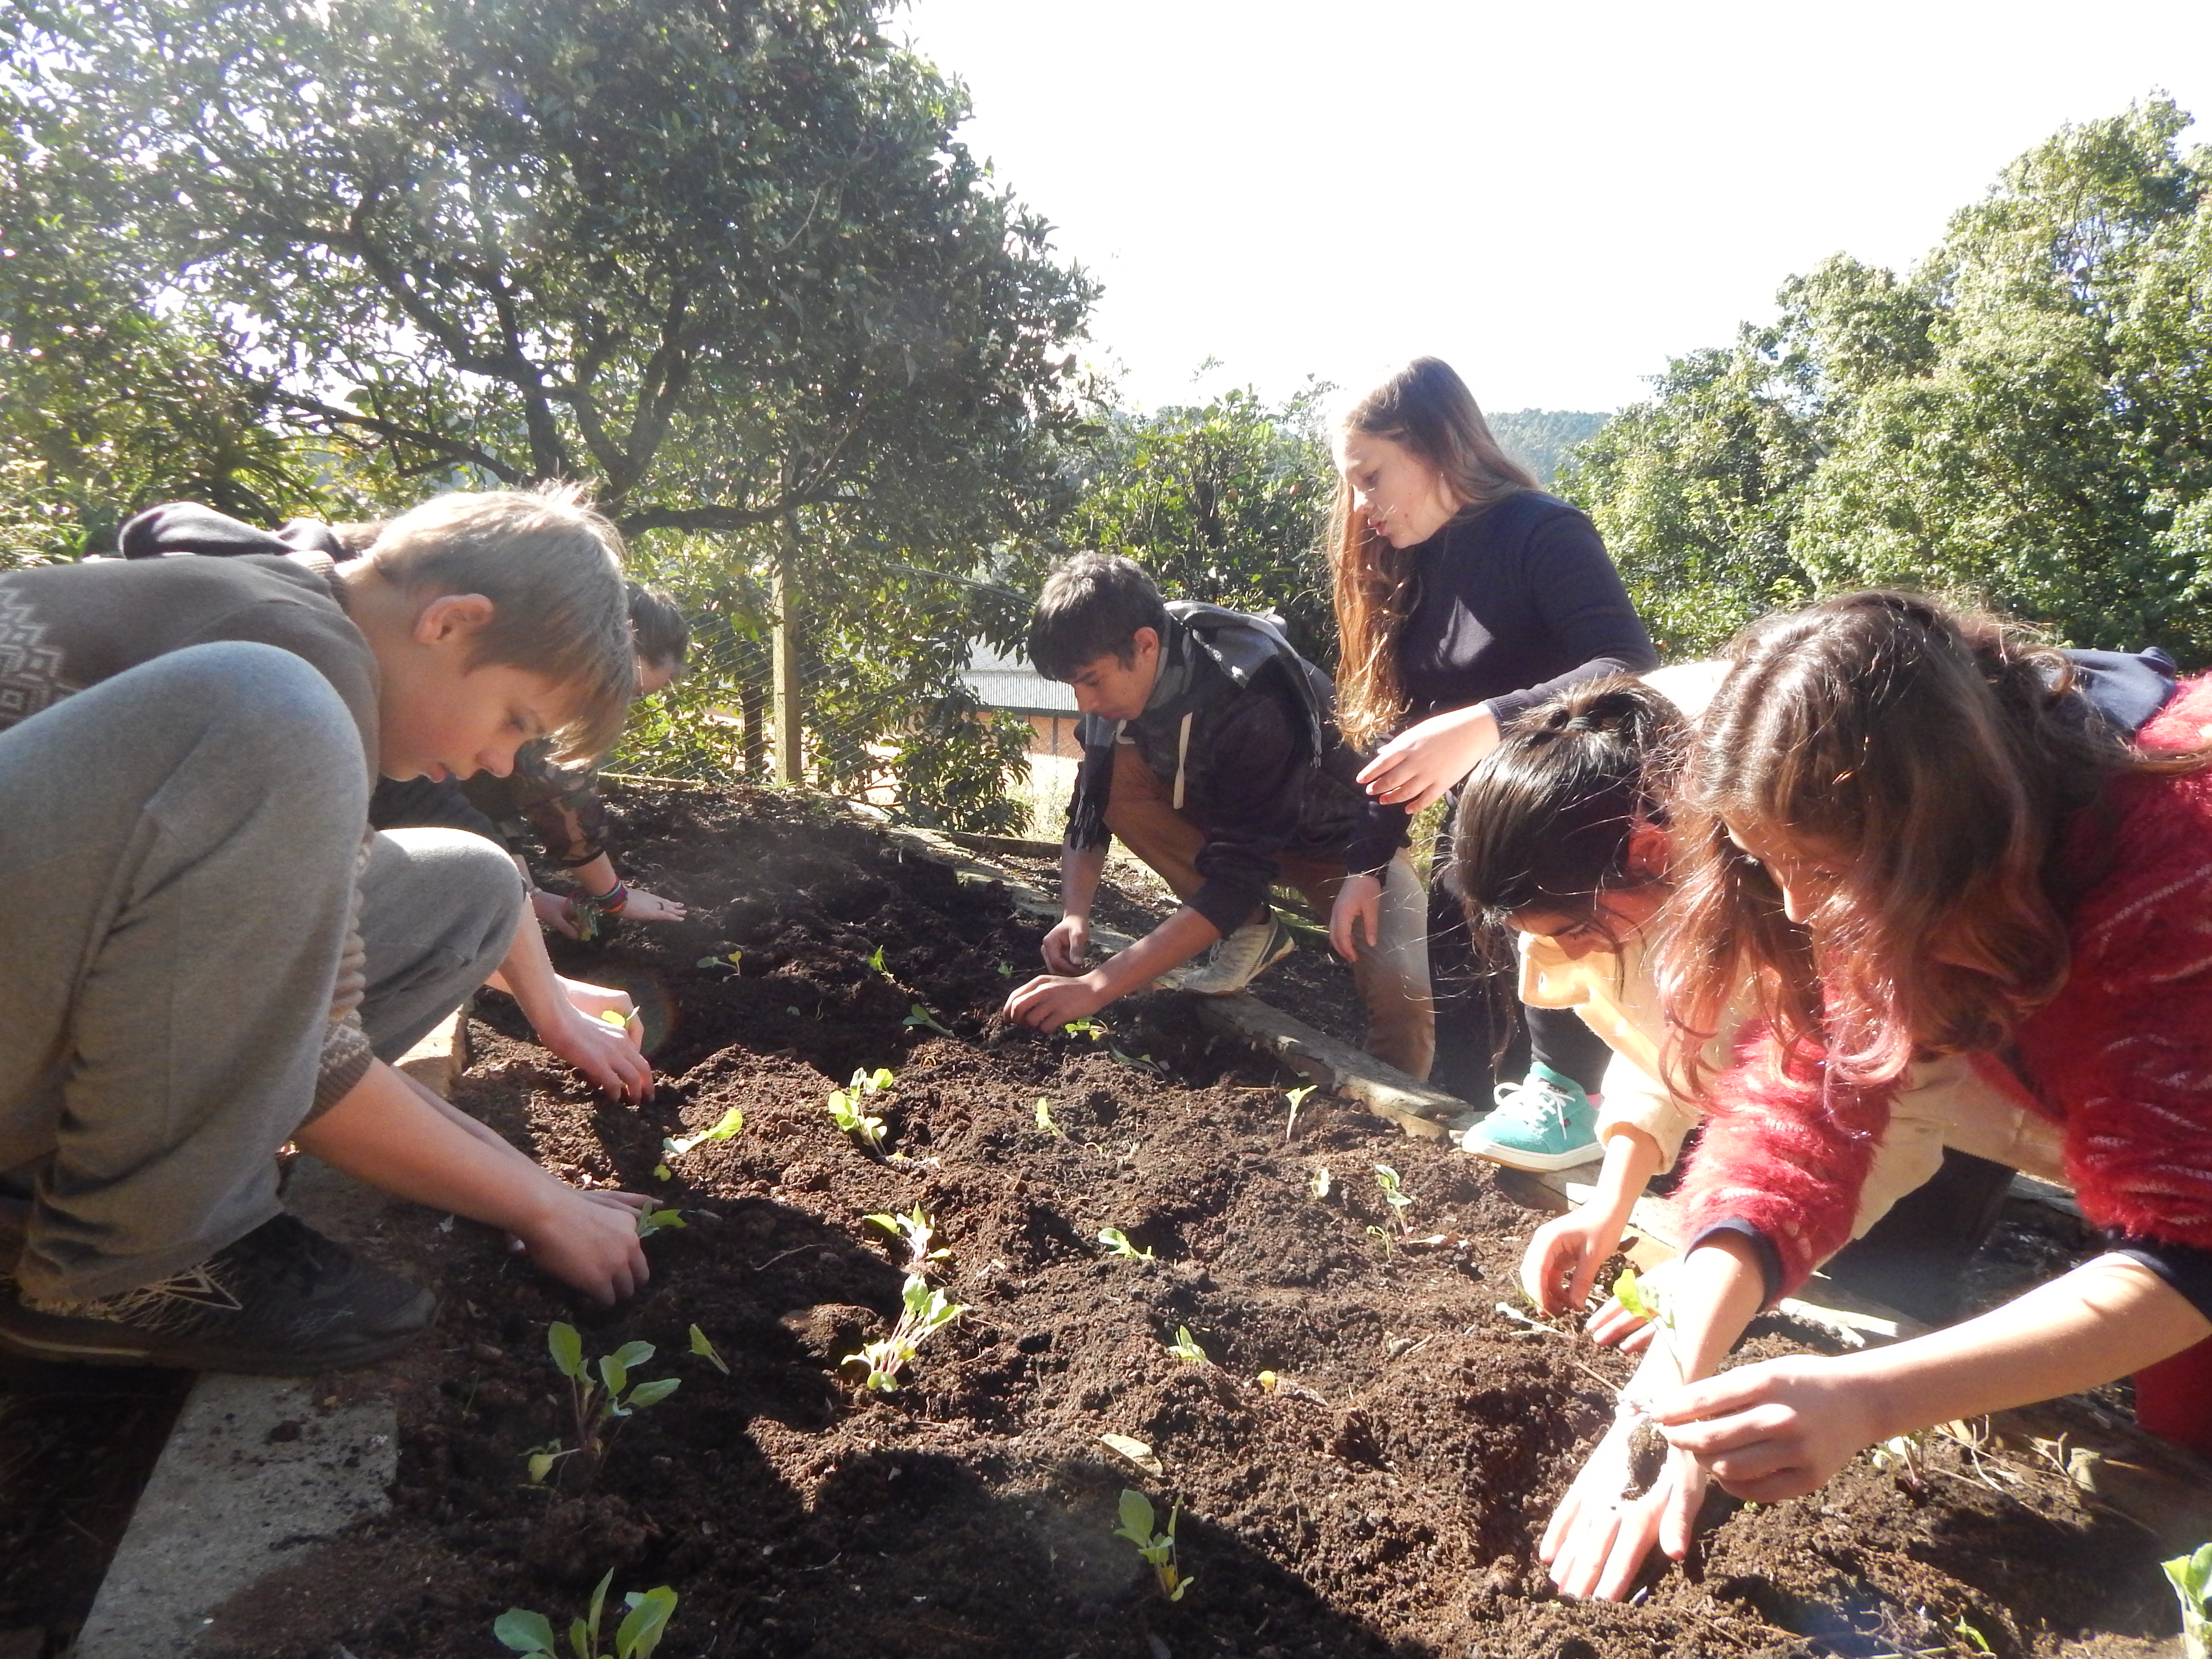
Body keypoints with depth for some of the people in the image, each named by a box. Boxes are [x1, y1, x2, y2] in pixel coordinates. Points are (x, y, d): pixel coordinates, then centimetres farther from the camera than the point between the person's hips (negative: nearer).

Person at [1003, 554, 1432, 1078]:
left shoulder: (1254, 704, -37)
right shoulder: (1119, 673, -17)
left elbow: (1237, 878, -39)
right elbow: (1089, 807, -6)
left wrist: (1099, 986, -43)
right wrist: (1075, 913, -23)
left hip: (1338, 836, -6)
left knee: (1399, 996, -33)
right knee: (1112, 775, -20)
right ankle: (1250, 931, -6)